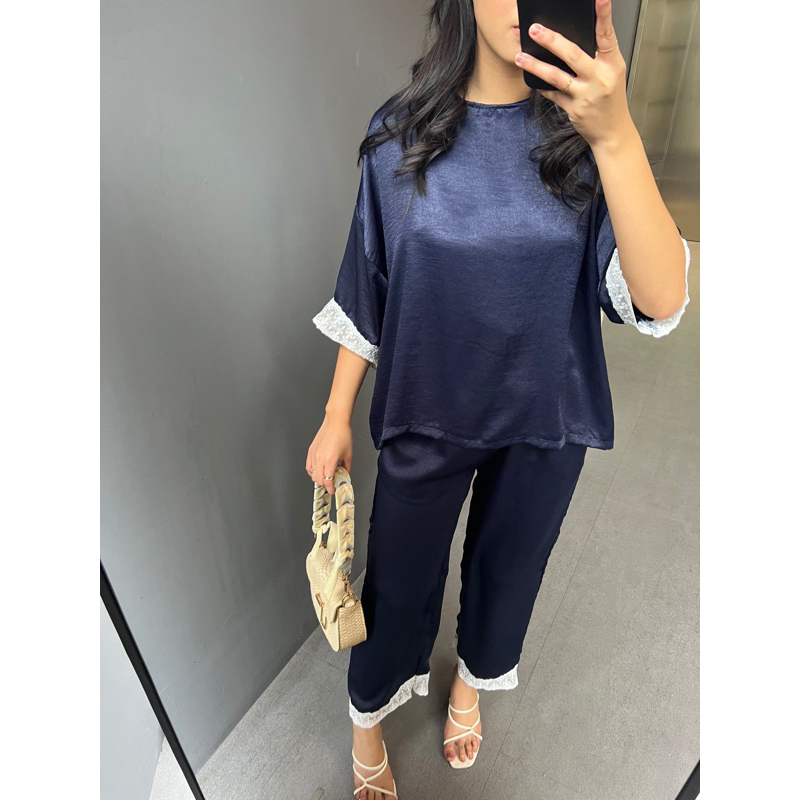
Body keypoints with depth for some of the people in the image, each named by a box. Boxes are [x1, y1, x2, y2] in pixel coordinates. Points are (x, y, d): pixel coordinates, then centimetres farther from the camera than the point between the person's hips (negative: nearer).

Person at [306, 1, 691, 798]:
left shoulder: (585, 134, -9)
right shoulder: (402, 131, -8)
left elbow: (661, 301, -21)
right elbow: (365, 291, -3)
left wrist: (615, 135, -33)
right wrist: (337, 416, 0)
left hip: (546, 419, 2)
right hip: (424, 412, -1)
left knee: (508, 566, 24)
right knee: (399, 578, 16)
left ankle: (471, 680, 60)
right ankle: (367, 718, 50)